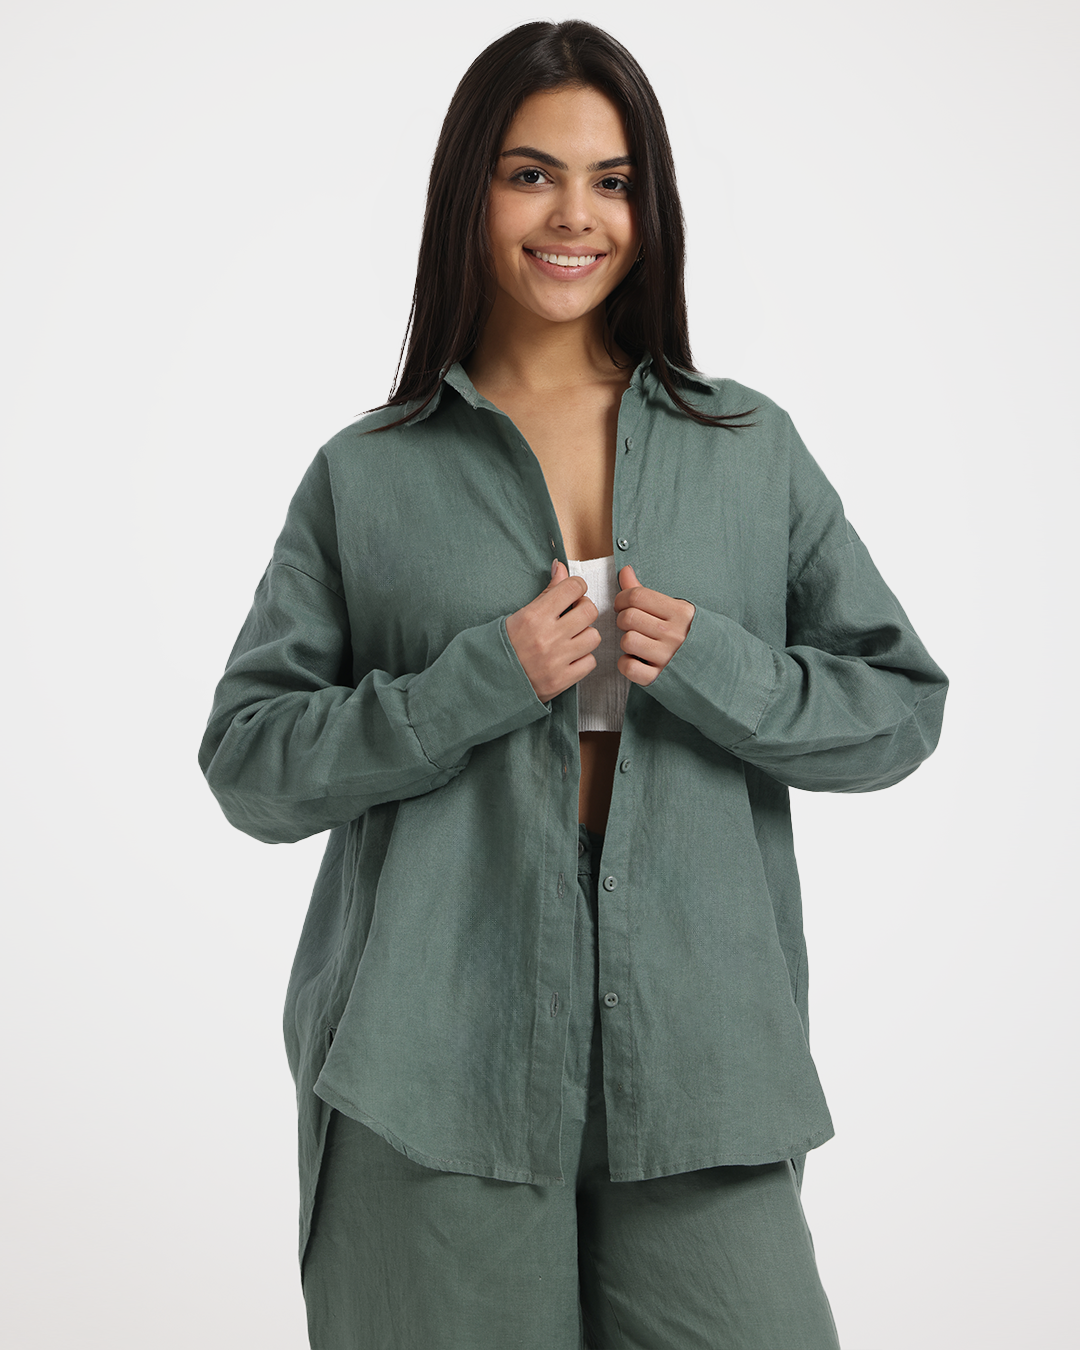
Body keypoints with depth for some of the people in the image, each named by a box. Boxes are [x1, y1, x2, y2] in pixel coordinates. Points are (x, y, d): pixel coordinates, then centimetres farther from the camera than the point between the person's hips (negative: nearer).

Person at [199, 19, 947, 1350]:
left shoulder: (753, 451, 9)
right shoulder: (368, 476, 5)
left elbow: (901, 704, 9)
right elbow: (248, 764, 1)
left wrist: (714, 668, -9)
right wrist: (481, 681, -12)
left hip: (696, 1054, 2)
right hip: (435, 1078, -1)